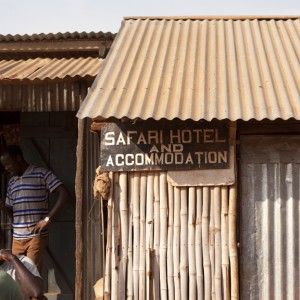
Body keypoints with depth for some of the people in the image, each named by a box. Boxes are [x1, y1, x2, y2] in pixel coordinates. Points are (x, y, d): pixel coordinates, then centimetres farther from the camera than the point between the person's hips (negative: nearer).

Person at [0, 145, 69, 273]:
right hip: (17, 237, 6)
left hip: (36, 236, -6)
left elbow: (63, 194, -10)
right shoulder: (12, 182, 16)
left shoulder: (41, 174, -4)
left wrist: (47, 218, -14)